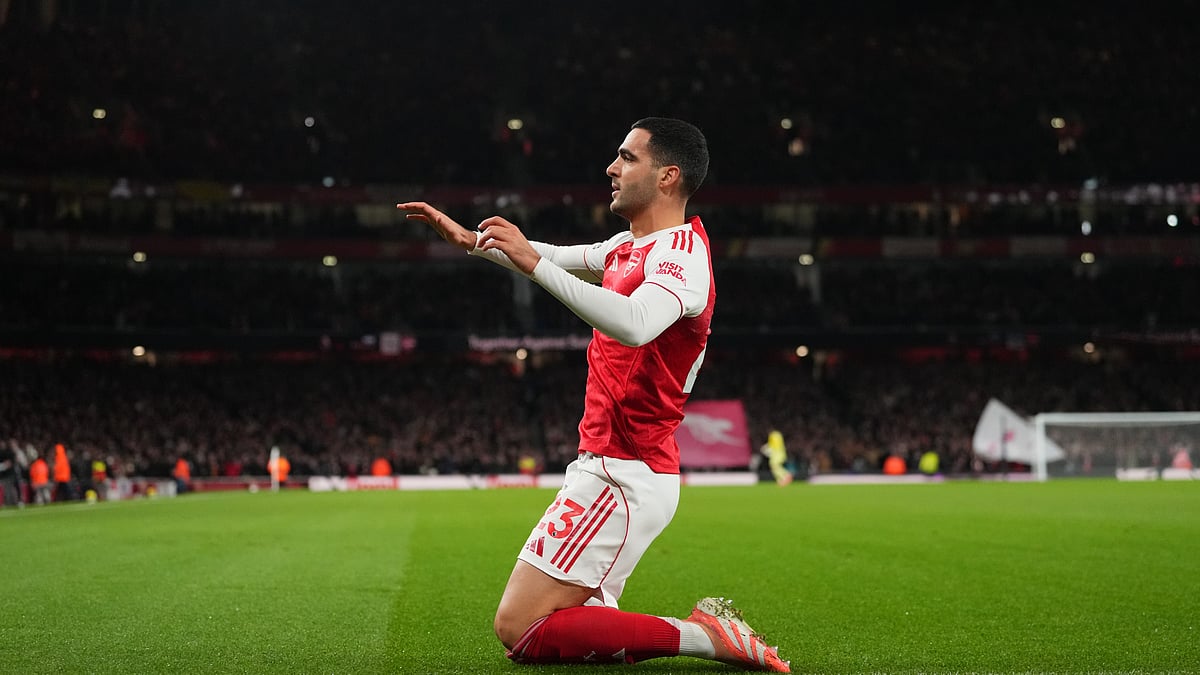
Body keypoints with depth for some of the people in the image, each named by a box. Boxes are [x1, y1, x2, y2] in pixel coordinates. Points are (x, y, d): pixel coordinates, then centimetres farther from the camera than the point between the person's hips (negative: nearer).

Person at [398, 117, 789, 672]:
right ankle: (707, 630, 7)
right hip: (608, 467, 10)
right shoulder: (630, 247, 15)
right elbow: (559, 258, 34)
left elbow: (633, 324, -36)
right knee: (544, 626, 12)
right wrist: (471, 242, 29)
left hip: (624, 476, -10)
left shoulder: (680, 251, -15)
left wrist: (535, 263, -34)